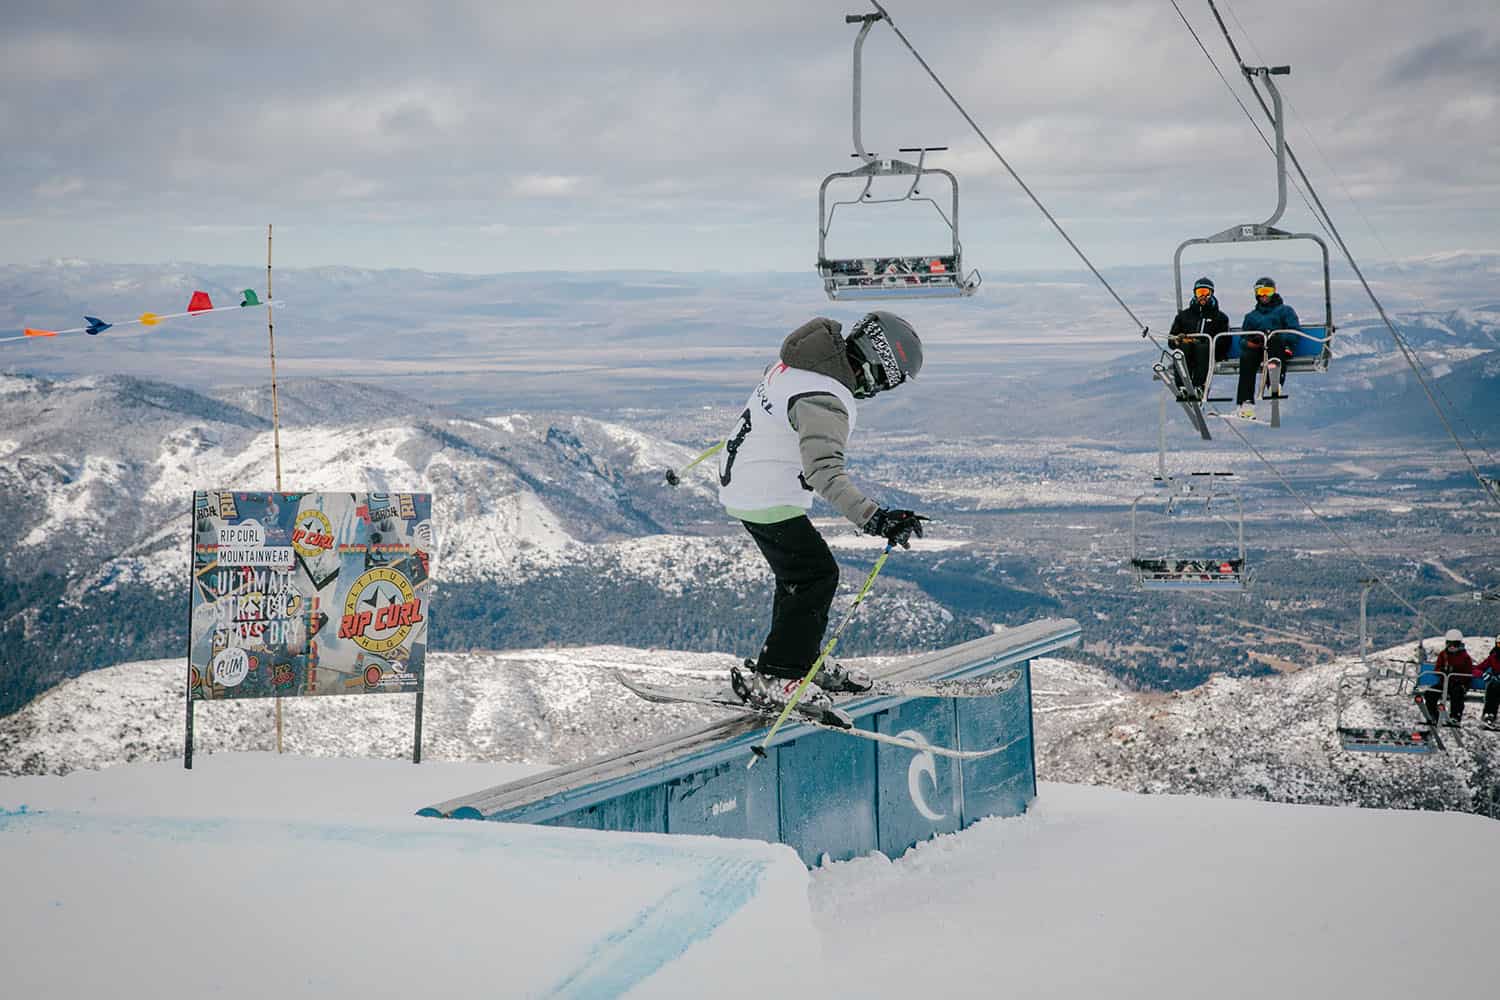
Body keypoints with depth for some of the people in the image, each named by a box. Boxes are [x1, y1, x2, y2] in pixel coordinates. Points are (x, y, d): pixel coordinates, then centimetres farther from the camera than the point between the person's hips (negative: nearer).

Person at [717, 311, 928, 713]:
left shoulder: (803, 360, 1)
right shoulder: (825, 401, -29)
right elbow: (826, 472, -40)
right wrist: (873, 517, -48)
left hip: (740, 481, 10)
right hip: (768, 497, -10)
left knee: (799, 573, 20)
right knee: (816, 575, -6)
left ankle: (799, 661, 33)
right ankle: (772, 677, -4)